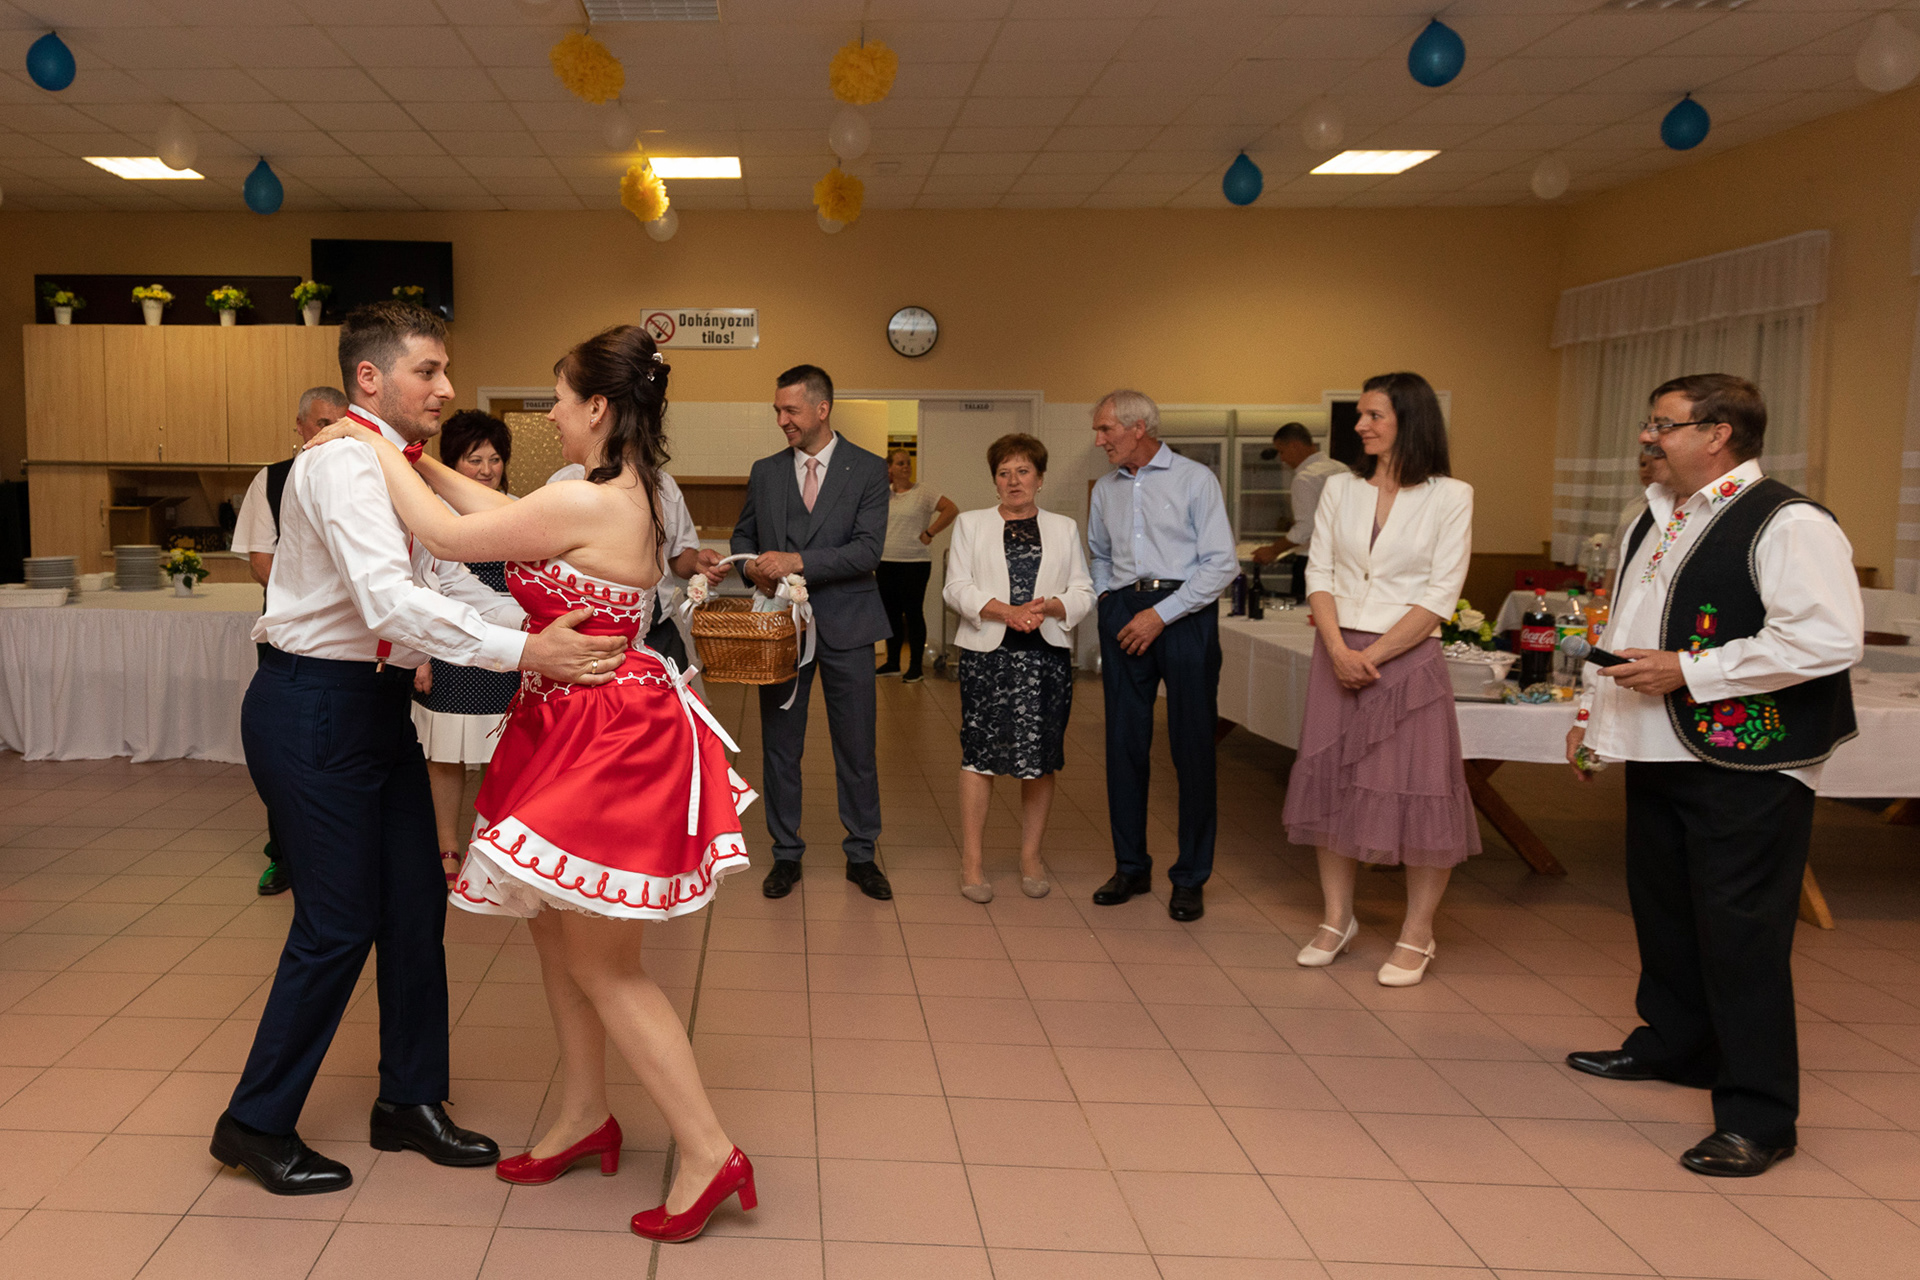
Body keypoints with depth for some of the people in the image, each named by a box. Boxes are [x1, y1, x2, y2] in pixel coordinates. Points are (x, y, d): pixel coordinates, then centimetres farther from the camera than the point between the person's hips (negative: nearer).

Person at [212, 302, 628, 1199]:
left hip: (374, 704, 10)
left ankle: (410, 1103, 25)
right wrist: (525, 653, -35)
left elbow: (445, 582, 13)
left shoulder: (399, 468, 13)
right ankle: (256, 1126, 16)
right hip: (314, 709, -9)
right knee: (338, 923, -3)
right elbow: (391, 600, -32)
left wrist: (551, 627, 1)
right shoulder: (344, 462, -19)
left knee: (416, 905, 11)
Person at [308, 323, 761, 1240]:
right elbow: (505, 512, 20)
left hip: (606, 742, -10)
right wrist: (419, 460, 20)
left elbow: (446, 536, -14)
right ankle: (583, 1117, 34)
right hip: (585, 730, 10)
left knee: (603, 963, 0)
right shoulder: (628, 494, 8)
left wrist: (374, 447, -1)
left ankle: (709, 1154, 6)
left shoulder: (587, 504, -22)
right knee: (554, 929, 20)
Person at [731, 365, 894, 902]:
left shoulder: (868, 470, -2)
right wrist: (754, 566, -6)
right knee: (780, 747, 7)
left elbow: (868, 549, -12)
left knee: (857, 748, 5)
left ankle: (861, 855, 18)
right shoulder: (765, 472, 9)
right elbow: (743, 534, 17)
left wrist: (798, 561, -22)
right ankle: (786, 855, 19)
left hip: (845, 626, -2)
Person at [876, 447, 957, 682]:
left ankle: (916, 667, 4)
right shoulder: (883, 493, 11)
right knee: (891, 613, 10)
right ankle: (892, 663, 21)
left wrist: (929, 533, -11)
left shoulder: (922, 493, -3)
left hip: (914, 563, -5)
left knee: (913, 613, -3)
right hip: (885, 563, 5)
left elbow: (952, 509, -10)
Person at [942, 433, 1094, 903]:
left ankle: (1031, 855, 15)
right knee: (980, 753, -5)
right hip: (987, 653, -1)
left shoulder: (1064, 529, 15)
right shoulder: (971, 525, 12)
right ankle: (971, 860, 2)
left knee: (1042, 756, 2)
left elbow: (1083, 593, 9)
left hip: (1047, 654, 2)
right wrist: (1008, 612, -14)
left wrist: (1048, 607, -12)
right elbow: (958, 588, 0)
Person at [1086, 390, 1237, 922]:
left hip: (1184, 614, -5)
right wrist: (1107, 600, 9)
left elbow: (1221, 563, -7)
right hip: (1123, 615, 5)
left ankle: (1190, 878, 7)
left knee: (1192, 746, -2)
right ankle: (1130, 867, 17)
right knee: (1124, 742, 5)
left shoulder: (1194, 480, -1)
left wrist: (1161, 613, -12)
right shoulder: (1105, 489, 15)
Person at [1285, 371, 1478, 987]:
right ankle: (1337, 919, 22)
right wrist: (1339, 649, -11)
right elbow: (1318, 575, 4)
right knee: (1331, 780, 7)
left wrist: (1374, 655, -13)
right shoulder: (1341, 490, 8)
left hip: (1407, 656, -4)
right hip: (1337, 652, 4)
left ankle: (1416, 935, 12)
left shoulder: (1450, 497, -3)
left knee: (1418, 792, -2)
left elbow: (1439, 596, -8)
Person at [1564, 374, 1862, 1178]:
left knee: (1740, 932, -5)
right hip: (1658, 752, 9)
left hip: (1745, 765, -9)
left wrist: (1689, 671, -23)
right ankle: (1672, 1044, 40)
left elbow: (1827, 639, -24)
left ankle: (1757, 1117, 6)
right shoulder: (1656, 519, 14)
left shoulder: (1788, 526, -15)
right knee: (1661, 906, 19)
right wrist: (1593, 712, 20)